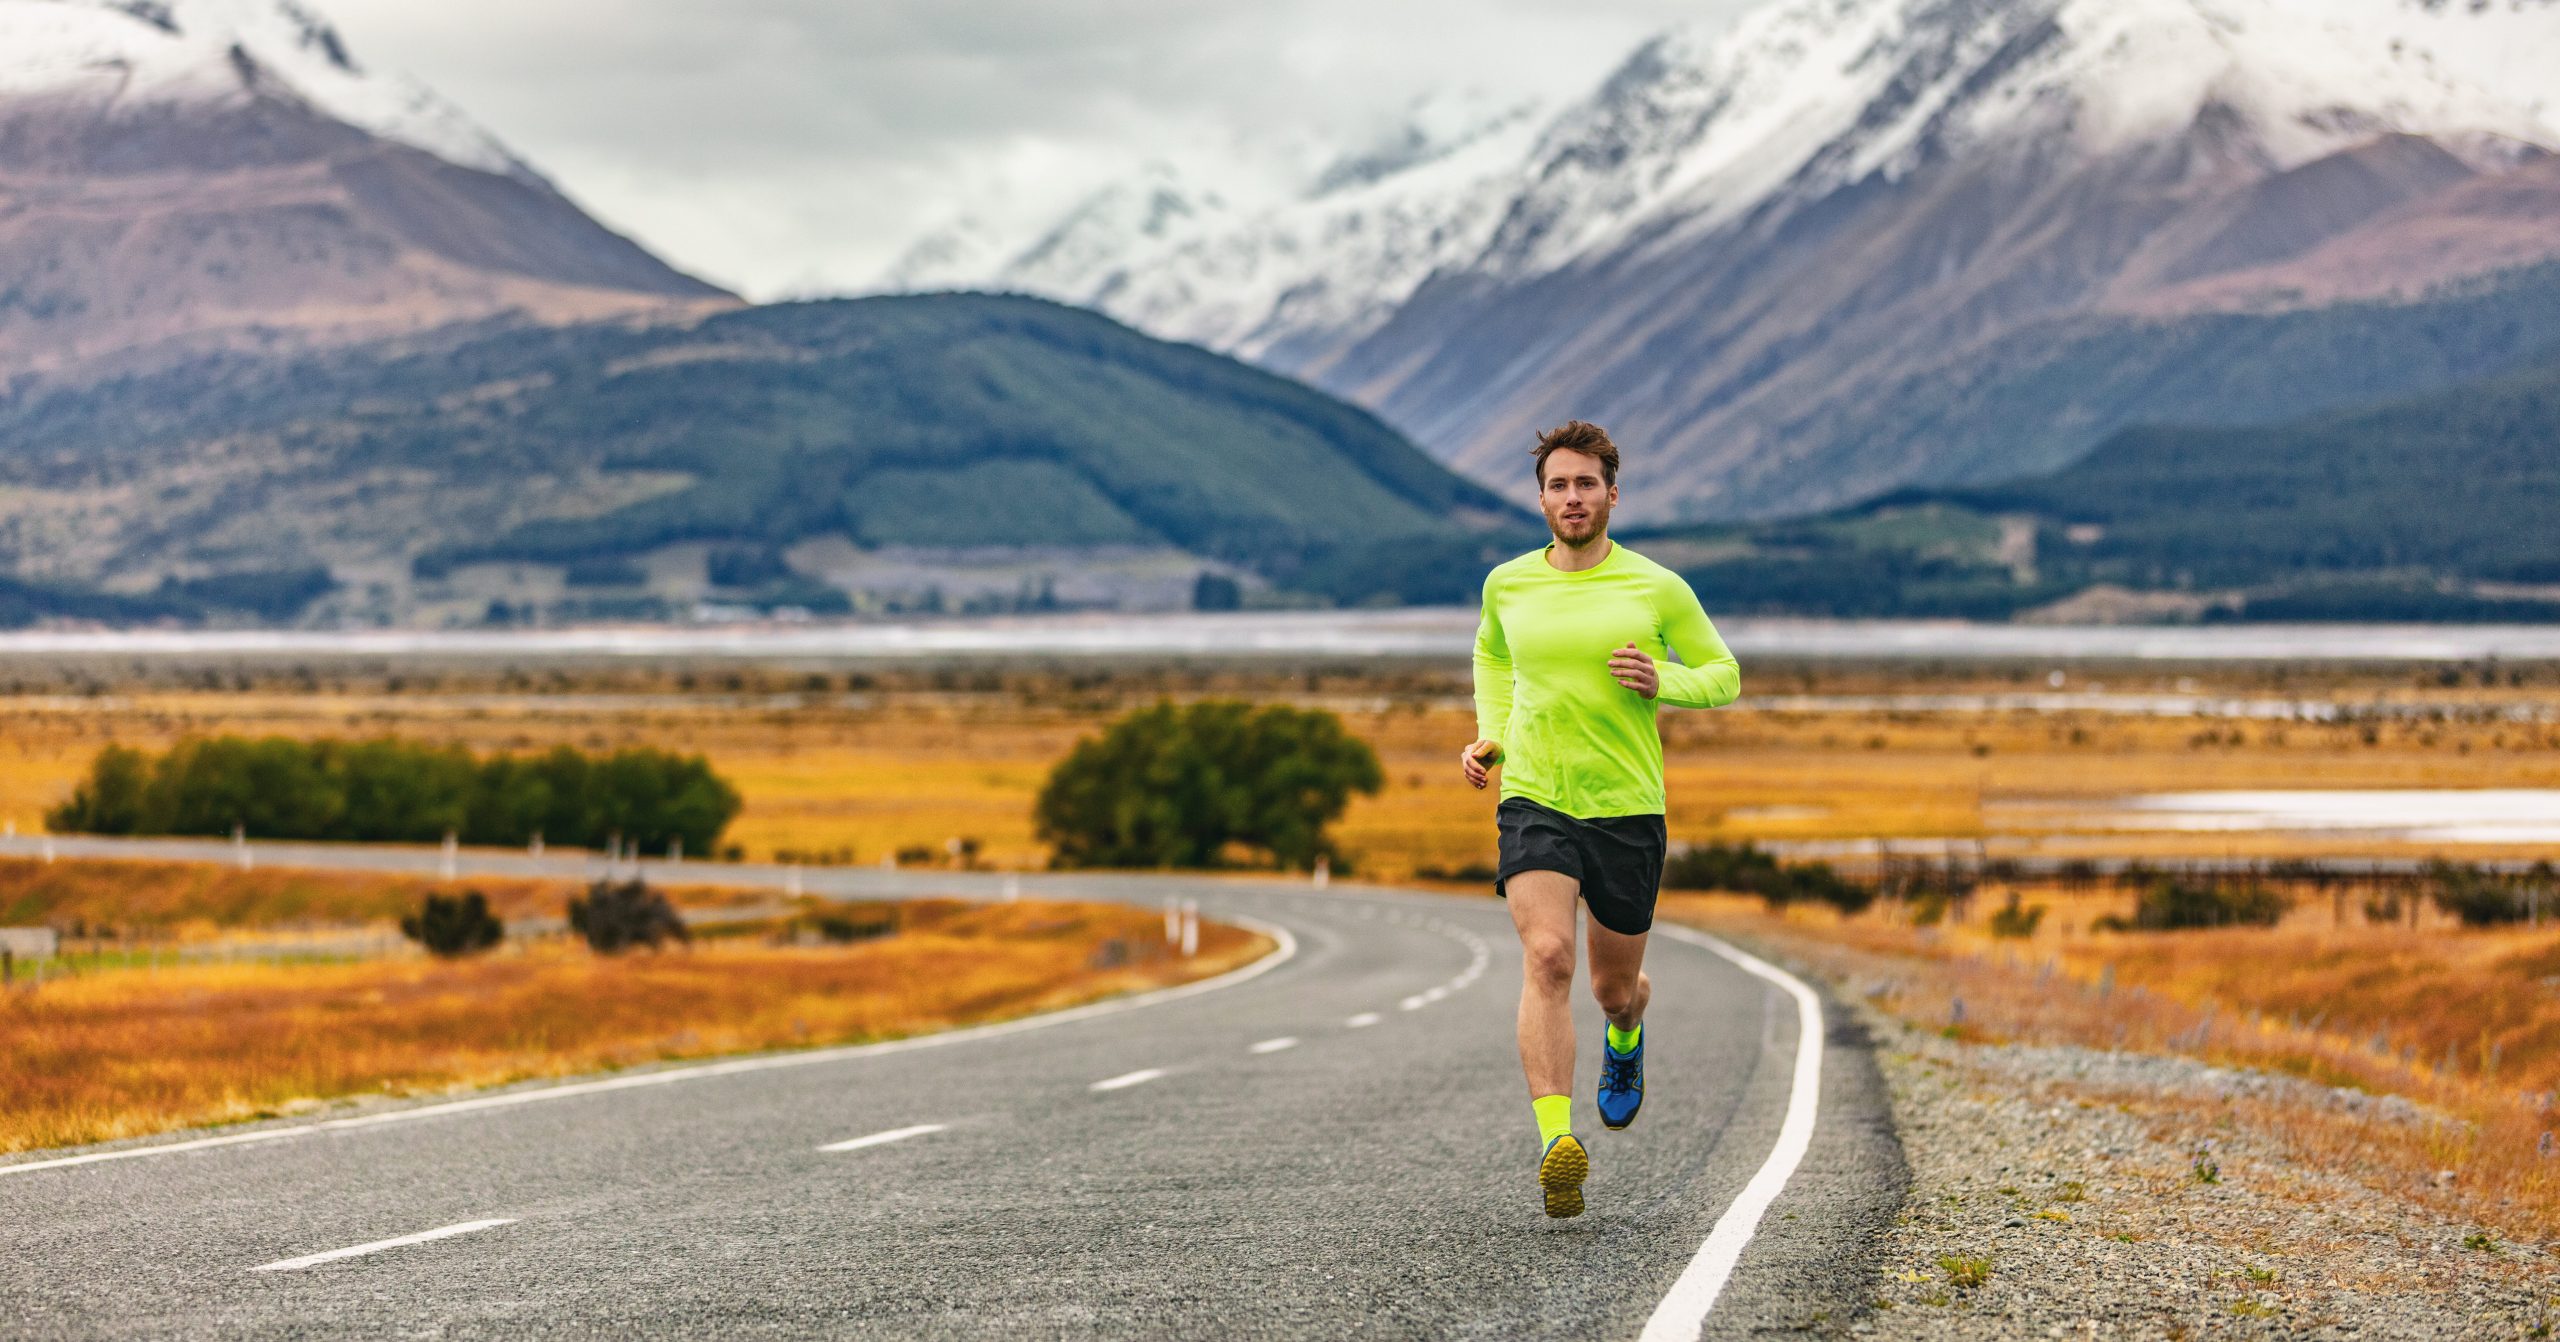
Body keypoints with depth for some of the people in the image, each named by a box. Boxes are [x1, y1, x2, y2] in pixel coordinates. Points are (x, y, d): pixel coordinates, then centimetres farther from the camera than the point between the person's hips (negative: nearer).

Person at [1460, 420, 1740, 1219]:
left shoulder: (1657, 589, -2)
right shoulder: (1508, 585, 5)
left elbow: (1724, 674, 8)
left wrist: (1661, 682, -13)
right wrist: (1490, 737, 11)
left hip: (1627, 808, 0)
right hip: (1533, 801, 0)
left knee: (1614, 986, 12)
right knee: (1546, 956, -23)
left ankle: (1626, 1036, 53)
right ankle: (1557, 1144, -30)